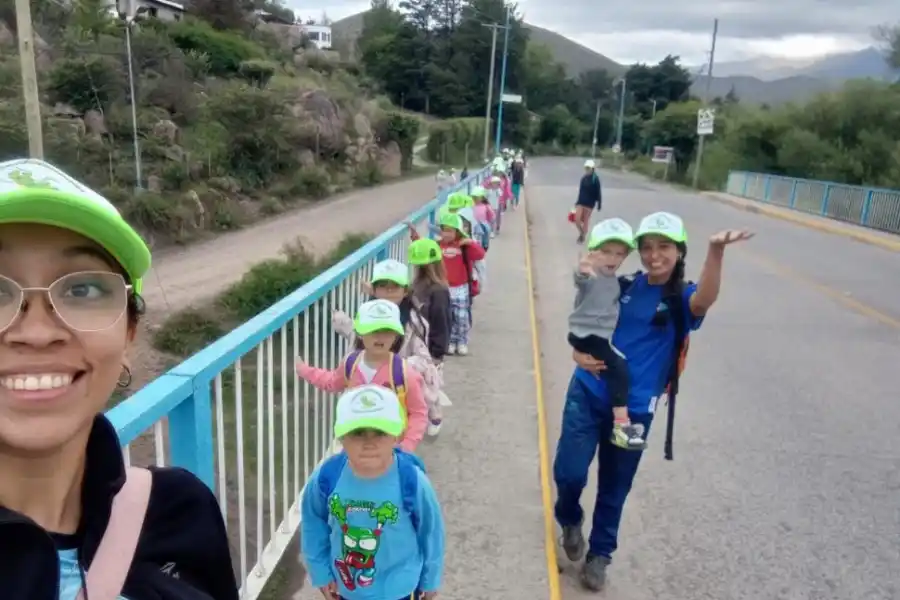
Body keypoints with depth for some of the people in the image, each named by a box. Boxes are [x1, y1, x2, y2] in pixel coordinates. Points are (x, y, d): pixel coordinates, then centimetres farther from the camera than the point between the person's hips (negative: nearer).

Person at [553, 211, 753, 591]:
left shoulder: (682, 300, -6)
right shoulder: (621, 287, 1)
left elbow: (705, 300, -32)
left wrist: (716, 252, -50)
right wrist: (579, 353, -11)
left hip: (634, 409, -1)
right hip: (587, 394, 1)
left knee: (614, 489, 12)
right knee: (569, 472, -2)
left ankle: (600, 553, 37)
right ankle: (570, 521, 32)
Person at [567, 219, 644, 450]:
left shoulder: (615, 281, 12)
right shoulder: (589, 275, -16)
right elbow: (580, 279, -41)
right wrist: (582, 271, -63)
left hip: (603, 337, 9)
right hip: (585, 335, -9)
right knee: (618, 367, -25)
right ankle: (621, 425, -25)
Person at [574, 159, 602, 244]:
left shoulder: (595, 179, -9)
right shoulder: (583, 178, 6)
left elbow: (598, 192, -8)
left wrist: (599, 203, -10)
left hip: (590, 203, -4)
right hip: (581, 201, 4)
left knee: (586, 220, 5)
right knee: (577, 219, -4)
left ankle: (583, 236, 22)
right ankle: (581, 233, 22)